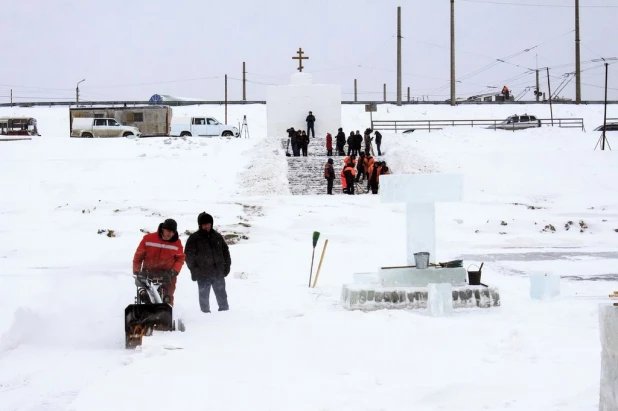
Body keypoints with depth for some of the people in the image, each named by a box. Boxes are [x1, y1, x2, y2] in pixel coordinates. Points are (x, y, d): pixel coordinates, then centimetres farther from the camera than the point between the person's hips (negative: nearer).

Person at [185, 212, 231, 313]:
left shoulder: (217, 236, 9)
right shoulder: (193, 239, -3)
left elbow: (225, 251, 15)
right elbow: (189, 256, -3)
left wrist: (227, 266, 7)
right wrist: (195, 271, -8)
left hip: (219, 274, 3)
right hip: (203, 275, -3)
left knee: (222, 297, 9)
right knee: (204, 297, 4)